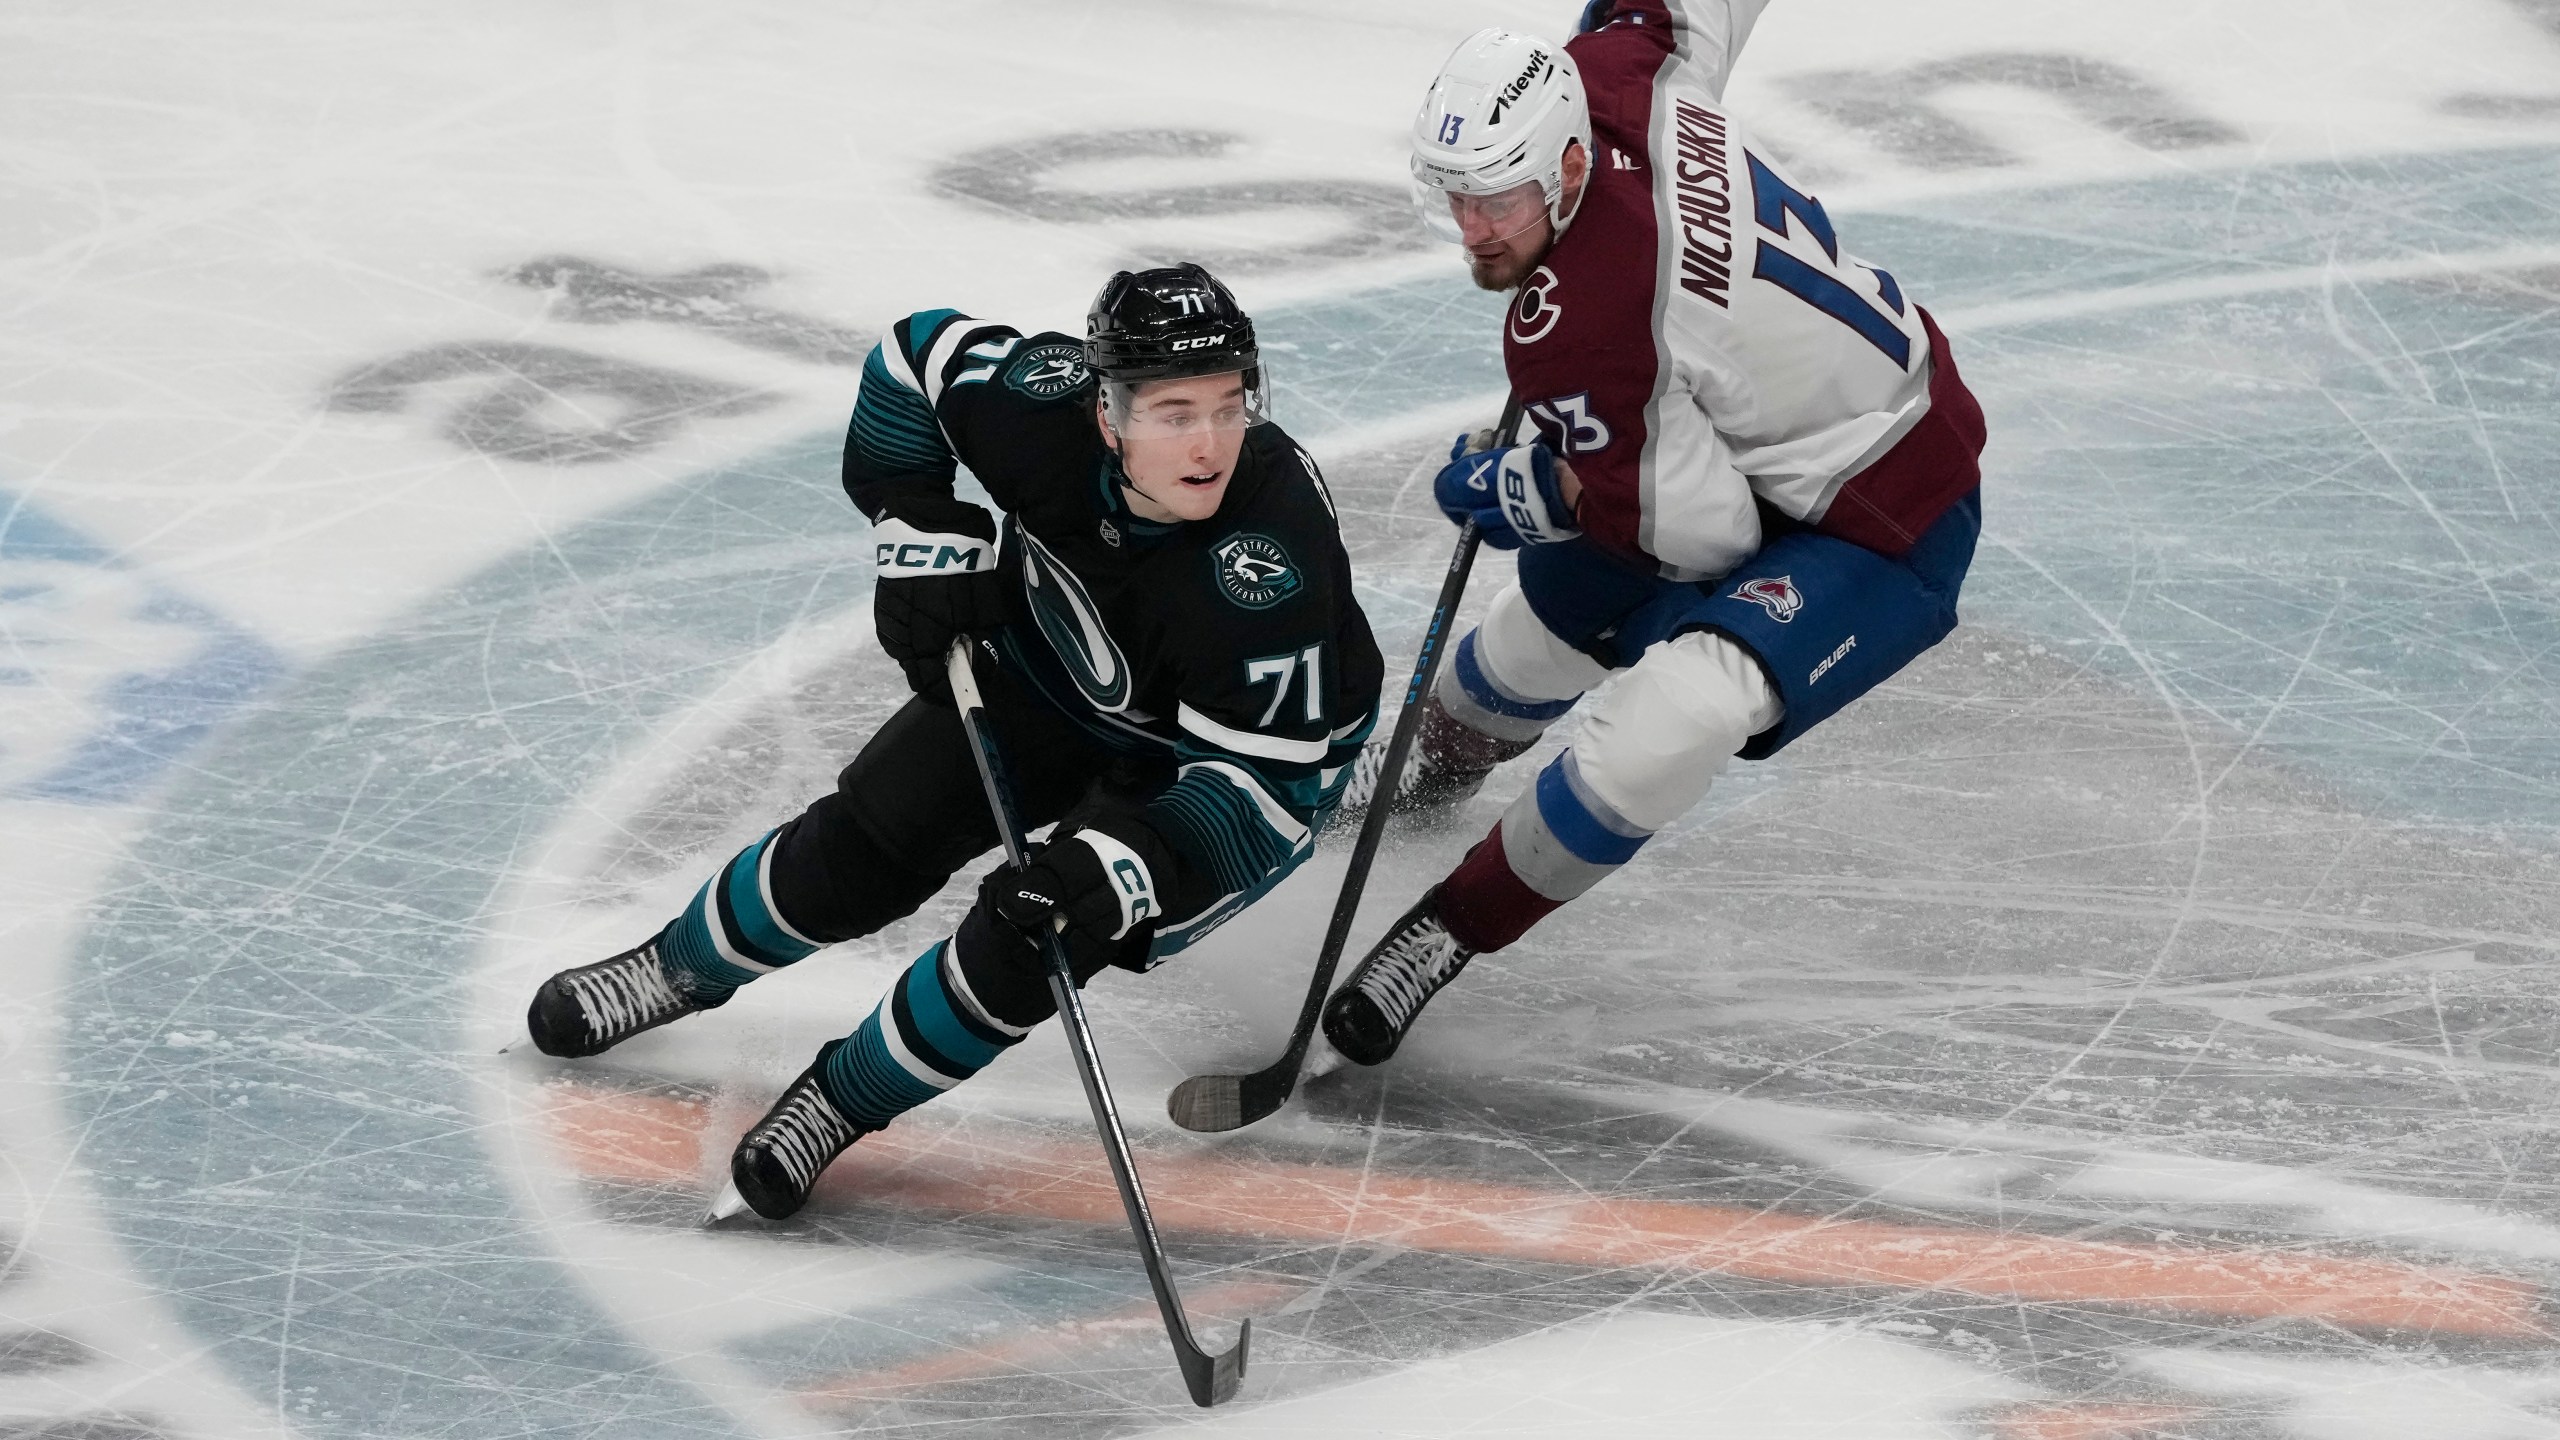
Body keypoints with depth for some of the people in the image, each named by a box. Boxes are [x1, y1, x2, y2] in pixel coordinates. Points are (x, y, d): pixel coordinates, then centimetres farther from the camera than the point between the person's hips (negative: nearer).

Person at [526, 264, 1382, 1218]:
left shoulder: (1272, 558, -42)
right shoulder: (1045, 402, -31)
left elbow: (1263, 778, -38)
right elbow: (914, 359, -9)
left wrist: (1126, 862, -51)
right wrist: (923, 535, -16)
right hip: (1049, 666, 4)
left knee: (1024, 944, -19)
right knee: (861, 845, 5)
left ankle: (843, 1101, 6)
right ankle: (679, 968, 34)